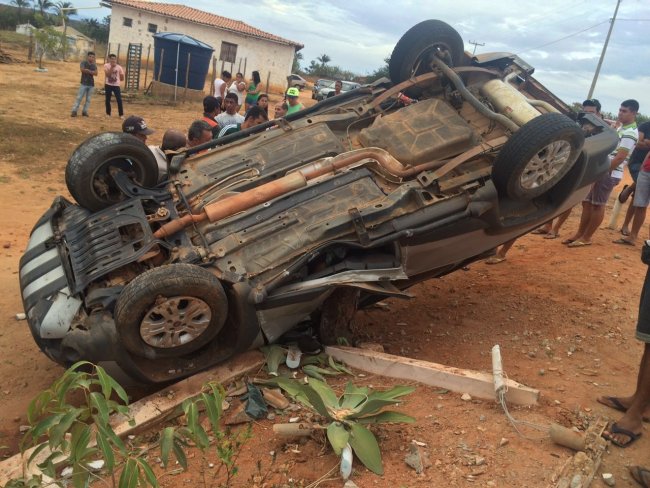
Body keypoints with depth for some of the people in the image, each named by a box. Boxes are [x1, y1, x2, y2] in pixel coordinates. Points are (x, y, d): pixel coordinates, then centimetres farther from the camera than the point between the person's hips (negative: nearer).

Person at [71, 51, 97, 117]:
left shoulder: (94, 65, 9)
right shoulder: (83, 63, 0)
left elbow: (95, 73, -6)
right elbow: (82, 70, -18)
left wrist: (87, 70, -15)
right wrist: (91, 72, -13)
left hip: (91, 84, 4)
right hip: (84, 83, -4)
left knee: (88, 99, 5)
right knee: (79, 98, -5)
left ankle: (85, 111, 11)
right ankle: (74, 111, -5)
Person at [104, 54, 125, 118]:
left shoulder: (119, 67, -3)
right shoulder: (106, 66, -4)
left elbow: (122, 78, 5)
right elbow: (107, 75, -17)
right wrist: (112, 67, -19)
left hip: (116, 85, -1)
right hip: (108, 85, 1)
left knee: (119, 100, -7)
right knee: (108, 100, 7)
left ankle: (121, 114, 0)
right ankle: (108, 113, 20)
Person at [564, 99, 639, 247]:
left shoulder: (630, 133, -14)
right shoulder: (621, 128, 17)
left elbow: (620, 158, -20)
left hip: (609, 174, -9)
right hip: (602, 170, 9)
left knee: (598, 205, -2)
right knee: (587, 202, 11)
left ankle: (586, 238, 5)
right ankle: (580, 233, 19)